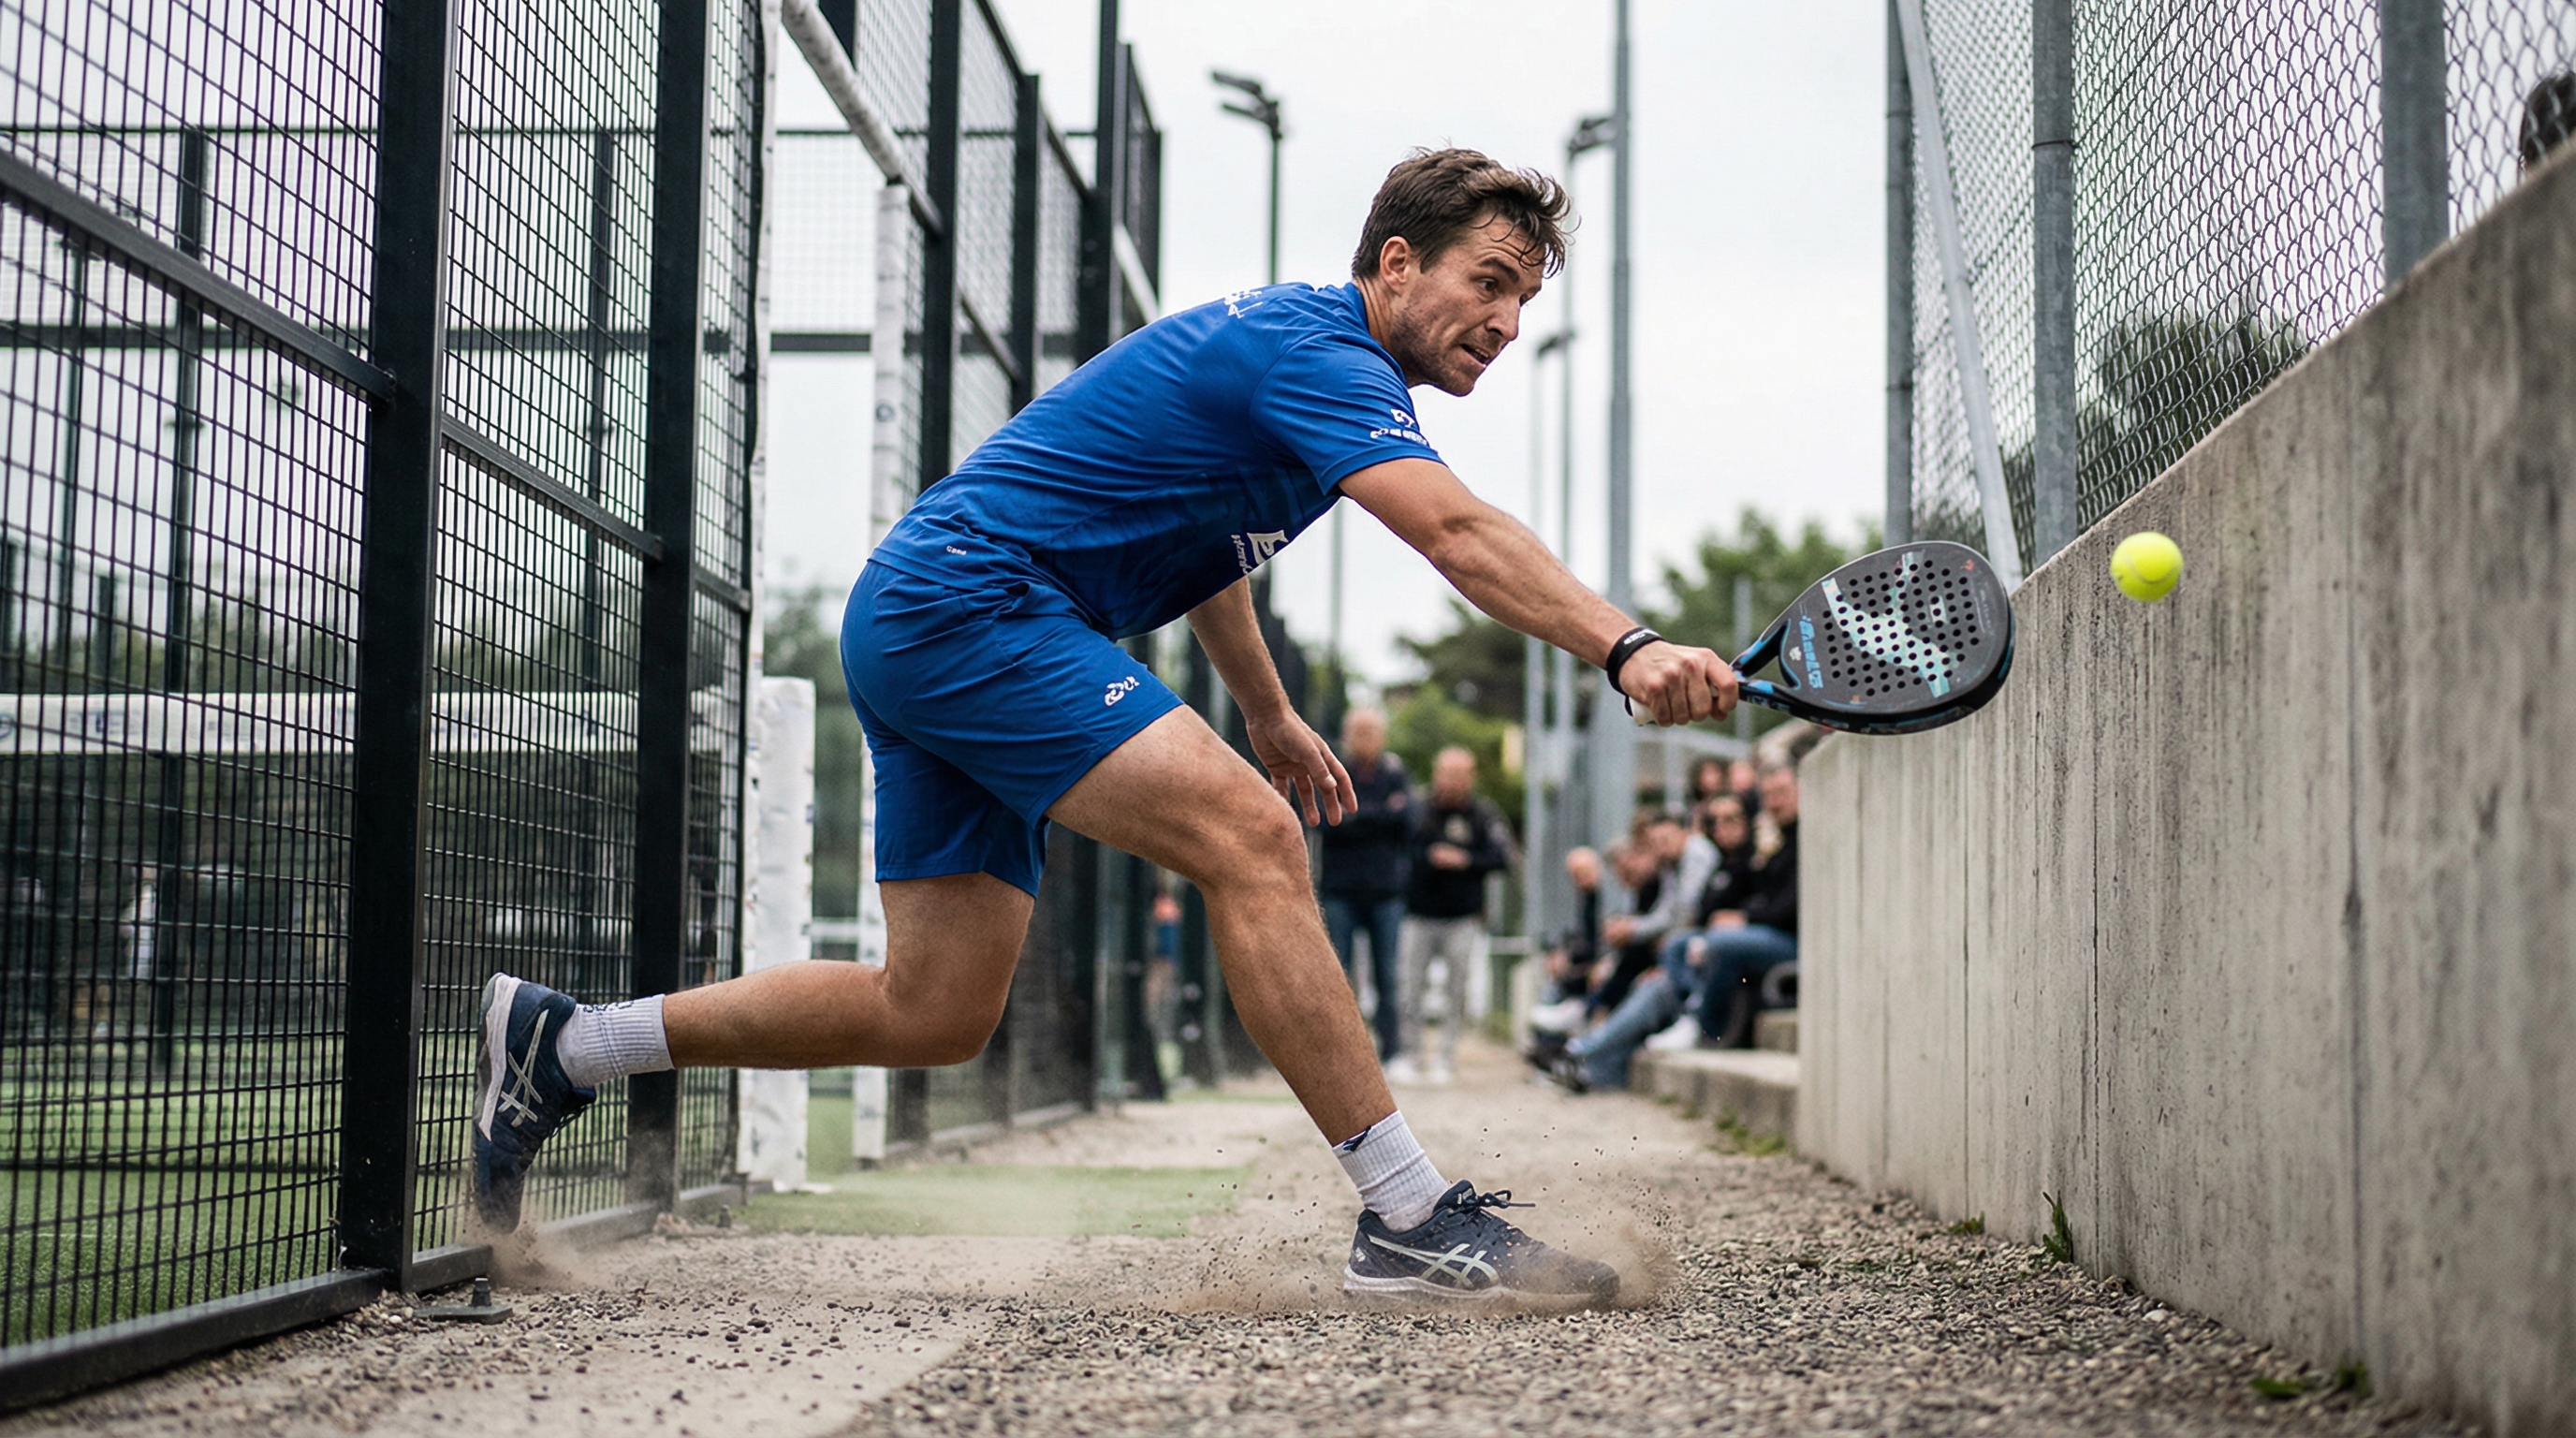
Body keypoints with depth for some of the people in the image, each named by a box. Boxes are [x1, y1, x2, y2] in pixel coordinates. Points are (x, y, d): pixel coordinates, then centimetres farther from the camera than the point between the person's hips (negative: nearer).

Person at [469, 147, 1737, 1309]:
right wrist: (1627, 650, -42)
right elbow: (1460, 536, -31)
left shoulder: (1282, 340, 18)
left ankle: (557, 1048, 20)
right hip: (967, 603, -11)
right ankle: (1410, 1219, -25)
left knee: (935, 1013, 8)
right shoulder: (1315, 349, -14)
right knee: (1248, 838, -24)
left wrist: (1266, 713, 35)